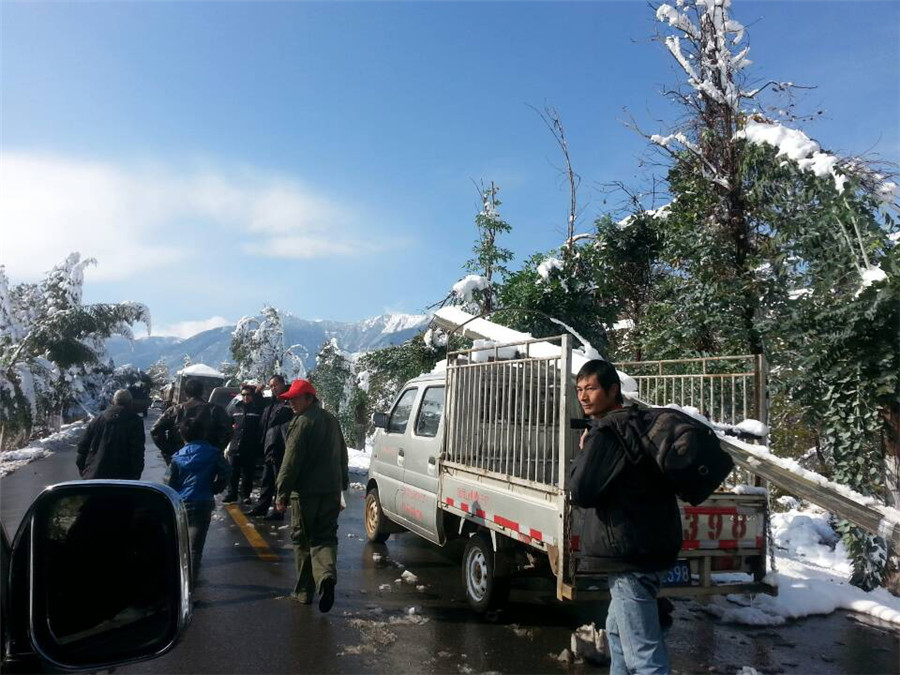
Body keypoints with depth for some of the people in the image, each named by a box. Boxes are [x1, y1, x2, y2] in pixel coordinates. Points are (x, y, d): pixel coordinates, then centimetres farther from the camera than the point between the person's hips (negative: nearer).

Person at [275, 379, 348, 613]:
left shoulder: (302, 422, -12)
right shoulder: (331, 420, 13)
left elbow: (291, 461, -15)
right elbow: (342, 454, 22)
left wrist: (282, 492, -10)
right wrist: (343, 481, 30)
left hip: (306, 492, -6)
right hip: (331, 489, 6)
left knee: (302, 540, 8)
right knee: (325, 537, 9)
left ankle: (304, 591, 16)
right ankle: (327, 574, -17)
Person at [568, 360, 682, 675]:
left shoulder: (607, 432, -17)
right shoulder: (634, 425, 13)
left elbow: (581, 491, -19)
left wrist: (582, 453, -4)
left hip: (631, 554, -11)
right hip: (644, 548, 11)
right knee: (617, 632, 26)